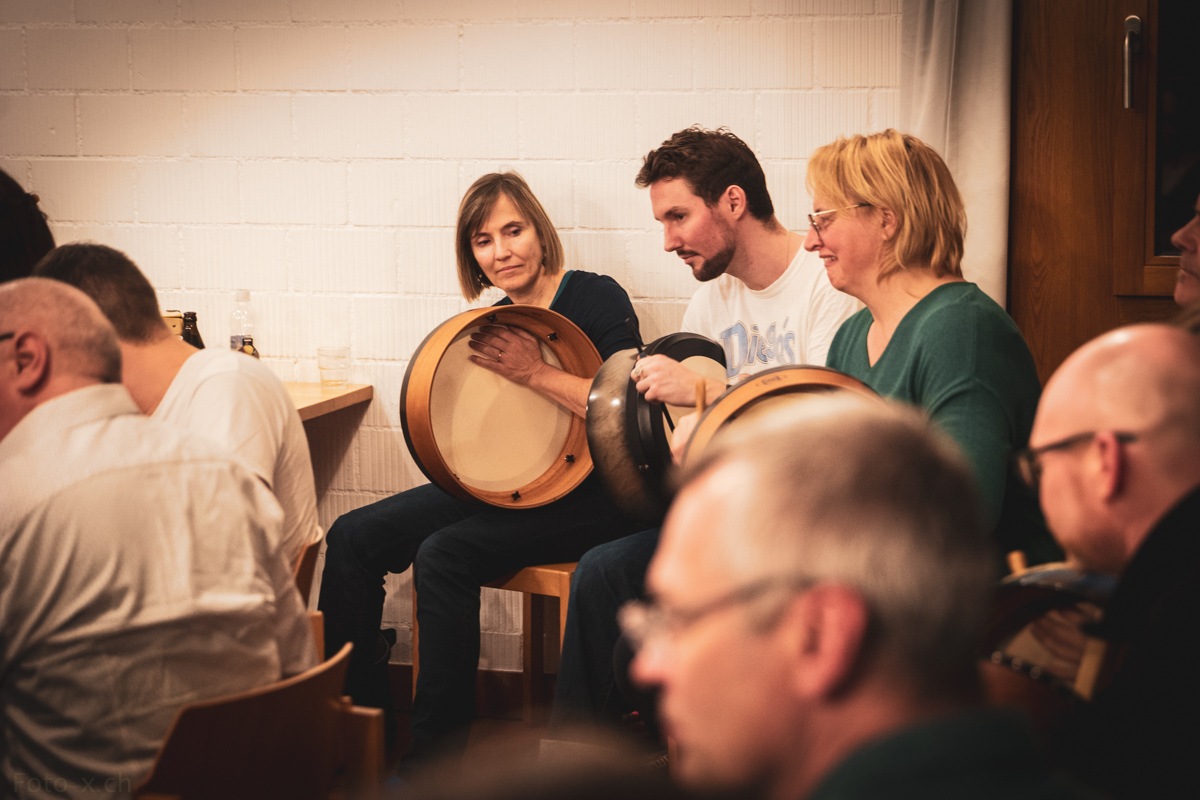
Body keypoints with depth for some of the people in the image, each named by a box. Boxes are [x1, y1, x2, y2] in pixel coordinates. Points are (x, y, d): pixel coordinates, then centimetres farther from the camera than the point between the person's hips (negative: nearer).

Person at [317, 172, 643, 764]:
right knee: (354, 537, -9)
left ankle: (434, 755, -18)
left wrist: (536, 374, -20)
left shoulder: (595, 298, -8)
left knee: (443, 554, -29)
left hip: (586, 498, -7)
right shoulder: (494, 321, 11)